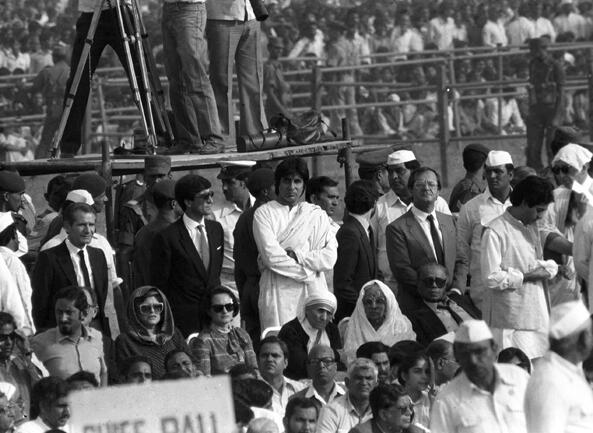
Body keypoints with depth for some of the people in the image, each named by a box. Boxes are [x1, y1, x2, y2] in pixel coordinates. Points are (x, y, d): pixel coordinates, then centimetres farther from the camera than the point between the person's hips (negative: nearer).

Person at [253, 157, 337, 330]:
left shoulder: (317, 214, 15)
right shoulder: (264, 213, 6)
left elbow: (329, 258, 4)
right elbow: (271, 256, -6)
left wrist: (296, 255, -7)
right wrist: (307, 273, -5)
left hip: (313, 291, 2)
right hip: (278, 294, -2)